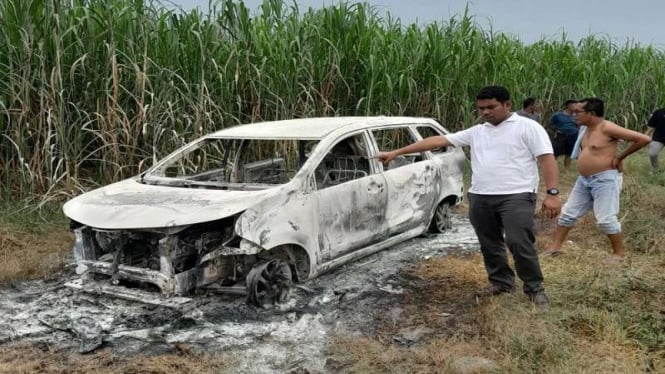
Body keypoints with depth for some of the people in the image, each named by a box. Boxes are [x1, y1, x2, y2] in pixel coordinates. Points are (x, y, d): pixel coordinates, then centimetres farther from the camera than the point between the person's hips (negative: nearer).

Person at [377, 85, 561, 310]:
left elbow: (547, 159, -4)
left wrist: (552, 193, -17)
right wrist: (396, 153, 7)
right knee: (489, 245, 13)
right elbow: (438, 140, 10)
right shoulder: (476, 132, 14)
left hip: (516, 196, -6)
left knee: (519, 244, -11)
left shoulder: (528, 127, 0)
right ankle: (501, 282, 32)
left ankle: (535, 289, 8)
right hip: (480, 198, 6)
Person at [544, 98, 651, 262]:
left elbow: (644, 139, -20)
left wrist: (620, 157, -14)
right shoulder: (588, 129, 9)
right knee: (568, 213, 10)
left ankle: (619, 253, 13)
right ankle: (555, 247, 18)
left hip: (605, 180, -9)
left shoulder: (607, 128, -17)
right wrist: (582, 157, 10)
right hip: (584, 180, 9)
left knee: (606, 219, -5)